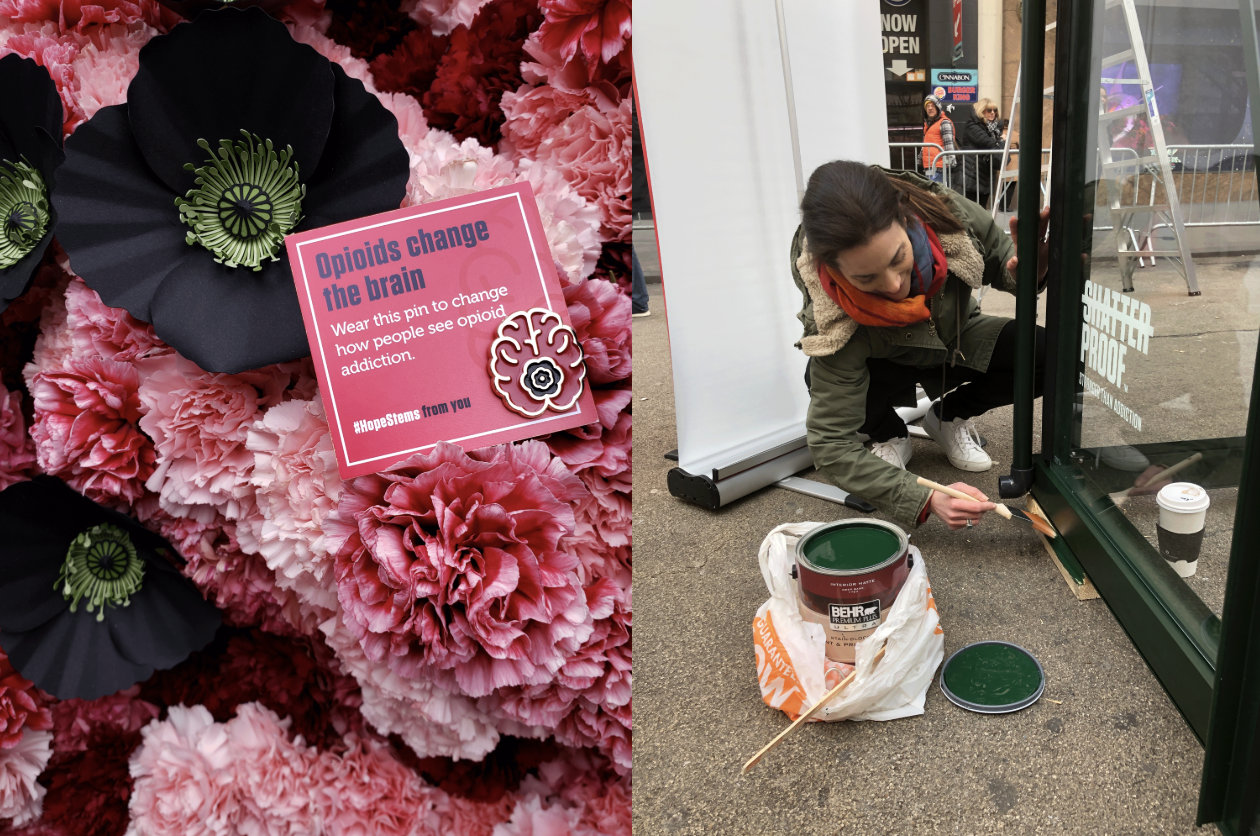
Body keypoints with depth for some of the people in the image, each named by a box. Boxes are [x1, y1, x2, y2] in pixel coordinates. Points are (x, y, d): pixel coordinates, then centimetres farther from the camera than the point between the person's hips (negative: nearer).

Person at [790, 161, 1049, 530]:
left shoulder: (950, 216, -33)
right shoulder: (836, 323, -40)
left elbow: (1004, 265, -9)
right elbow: (829, 444, -38)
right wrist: (925, 501, -48)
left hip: (959, 345, 3)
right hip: (888, 366, -3)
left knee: (1045, 352, -25)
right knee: (822, 380, -36)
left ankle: (950, 416, 6)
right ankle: (890, 436, 1)